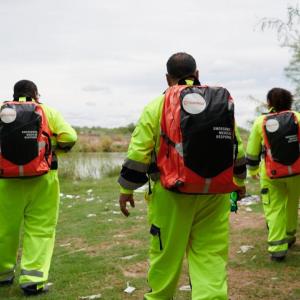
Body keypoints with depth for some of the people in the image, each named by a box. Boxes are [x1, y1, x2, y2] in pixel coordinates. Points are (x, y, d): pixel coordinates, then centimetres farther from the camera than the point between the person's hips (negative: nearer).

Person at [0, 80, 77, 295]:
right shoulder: (48, 112, 5)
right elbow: (69, 137, -4)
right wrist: (56, 146, 15)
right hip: (42, 179, -2)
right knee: (40, 230, 4)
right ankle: (33, 280, 0)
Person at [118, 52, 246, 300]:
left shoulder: (157, 105, -3)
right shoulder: (222, 102, 9)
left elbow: (138, 152, -6)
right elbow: (237, 148, 16)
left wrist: (126, 189, 4)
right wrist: (239, 180, 30)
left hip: (172, 194, -2)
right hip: (214, 194, 3)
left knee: (166, 253, 12)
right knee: (211, 255, 8)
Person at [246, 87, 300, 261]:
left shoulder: (261, 122, -2)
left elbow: (252, 151, 5)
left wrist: (252, 170, 20)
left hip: (271, 175, -1)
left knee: (274, 209, 6)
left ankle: (277, 247, 1)